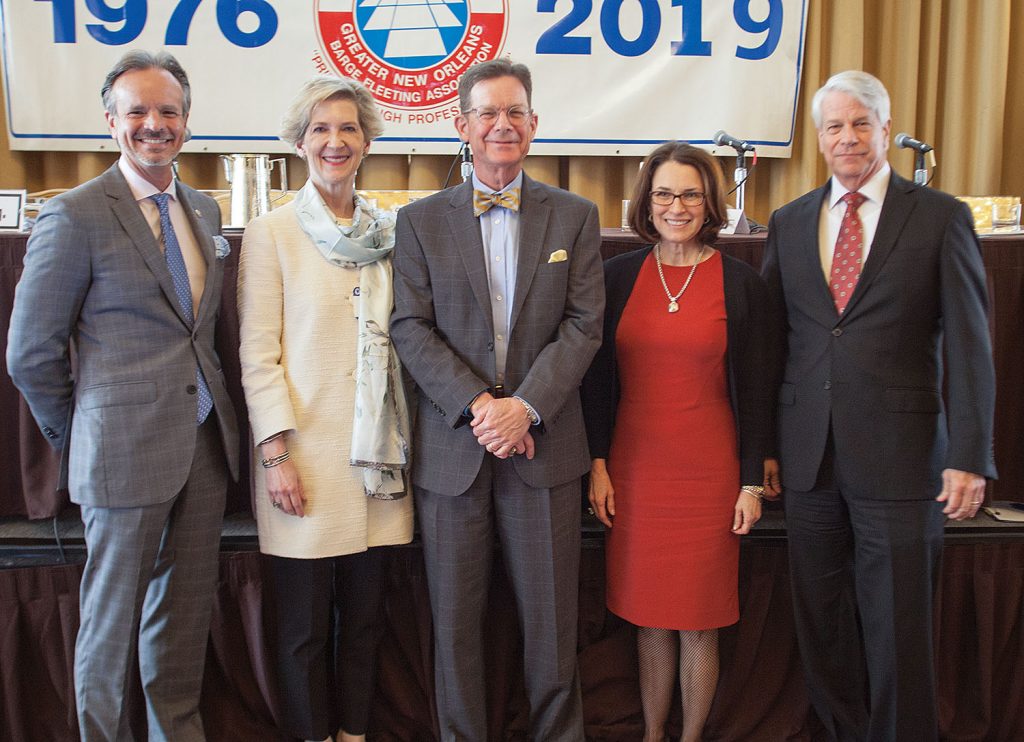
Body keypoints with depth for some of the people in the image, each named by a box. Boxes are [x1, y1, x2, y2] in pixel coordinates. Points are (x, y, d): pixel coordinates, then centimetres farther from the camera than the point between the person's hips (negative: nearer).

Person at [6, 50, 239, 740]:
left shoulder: (205, 210, 11)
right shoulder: (75, 215, -8)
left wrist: (214, 417, 11)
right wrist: (78, 441, 2)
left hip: (206, 444, 6)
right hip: (126, 450, -5)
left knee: (188, 611, 16)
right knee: (113, 622, 9)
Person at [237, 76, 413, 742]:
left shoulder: (388, 233, 10)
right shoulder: (272, 233, -2)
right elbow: (258, 354, -6)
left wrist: (404, 439, 9)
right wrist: (276, 453, -13)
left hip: (376, 454, 4)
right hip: (305, 455, -4)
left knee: (365, 616, 13)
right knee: (305, 624, 6)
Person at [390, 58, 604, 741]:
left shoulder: (575, 216, 6)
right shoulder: (421, 221, 6)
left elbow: (583, 325, -1)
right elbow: (411, 328, -1)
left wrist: (525, 406, -14)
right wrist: (476, 405, -13)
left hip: (544, 444, 0)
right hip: (453, 447, 1)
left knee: (551, 616, 7)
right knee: (455, 616, 10)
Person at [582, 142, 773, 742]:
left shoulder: (742, 283, -1)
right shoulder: (619, 275, 4)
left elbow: (754, 391, 1)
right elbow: (599, 378, 7)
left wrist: (753, 483, -1)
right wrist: (597, 464, 2)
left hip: (708, 471, -2)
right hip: (633, 468, 2)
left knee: (698, 618, 6)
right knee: (649, 613, 11)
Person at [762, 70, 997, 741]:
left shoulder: (941, 217, 0)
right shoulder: (790, 222, 10)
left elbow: (969, 346, -3)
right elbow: (773, 337, 10)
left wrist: (970, 457, -9)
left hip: (899, 456, -3)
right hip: (810, 457, 4)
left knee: (897, 628, 3)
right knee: (823, 625, 13)